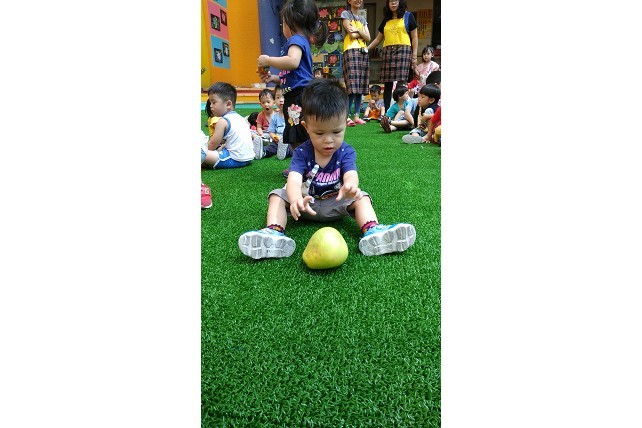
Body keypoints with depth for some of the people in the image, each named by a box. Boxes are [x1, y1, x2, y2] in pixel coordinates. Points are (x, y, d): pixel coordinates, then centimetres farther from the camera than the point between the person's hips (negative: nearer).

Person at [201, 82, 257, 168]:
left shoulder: (223, 121, -10)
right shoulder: (241, 118, 13)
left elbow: (212, 145, -6)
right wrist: (222, 147, 20)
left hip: (235, 160, -9)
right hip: (248, 158, 9)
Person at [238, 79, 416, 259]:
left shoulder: (346, 152, -12)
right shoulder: (301, 152, -14)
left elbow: (351, 175, -31)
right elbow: (294, 179, -31)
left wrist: (350, 187, -59)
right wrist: (296, 200, -56)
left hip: (335, 204, 0)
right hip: (306, 202, 0)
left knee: (361, 198, -22)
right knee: (277, 195, -19)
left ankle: (372, 231, -44)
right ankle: (274, 231, -41)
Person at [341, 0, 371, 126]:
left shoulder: (363, 19, 23)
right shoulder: (345, 14, 5)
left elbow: (368, 38, 8)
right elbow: (352, 35, -7)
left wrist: (357, 30, -4)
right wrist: (362, 33, 6)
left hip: (363, 52, 7)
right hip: (351, 51, -6)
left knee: (361, 87, 1)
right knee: (352, 86, -16)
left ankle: (357, 116, 4)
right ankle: (347, 116, -16)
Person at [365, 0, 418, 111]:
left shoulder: (408, 16, 11)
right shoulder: (386, 20, 22)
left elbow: (414, 37, 7)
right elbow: (378, 39, 24)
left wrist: (414, 55, -1)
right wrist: (366, 48, 13)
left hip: (403, 51, -4)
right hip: (387, 51, 4)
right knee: (387, 83, -2)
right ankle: (386, 111, -1)